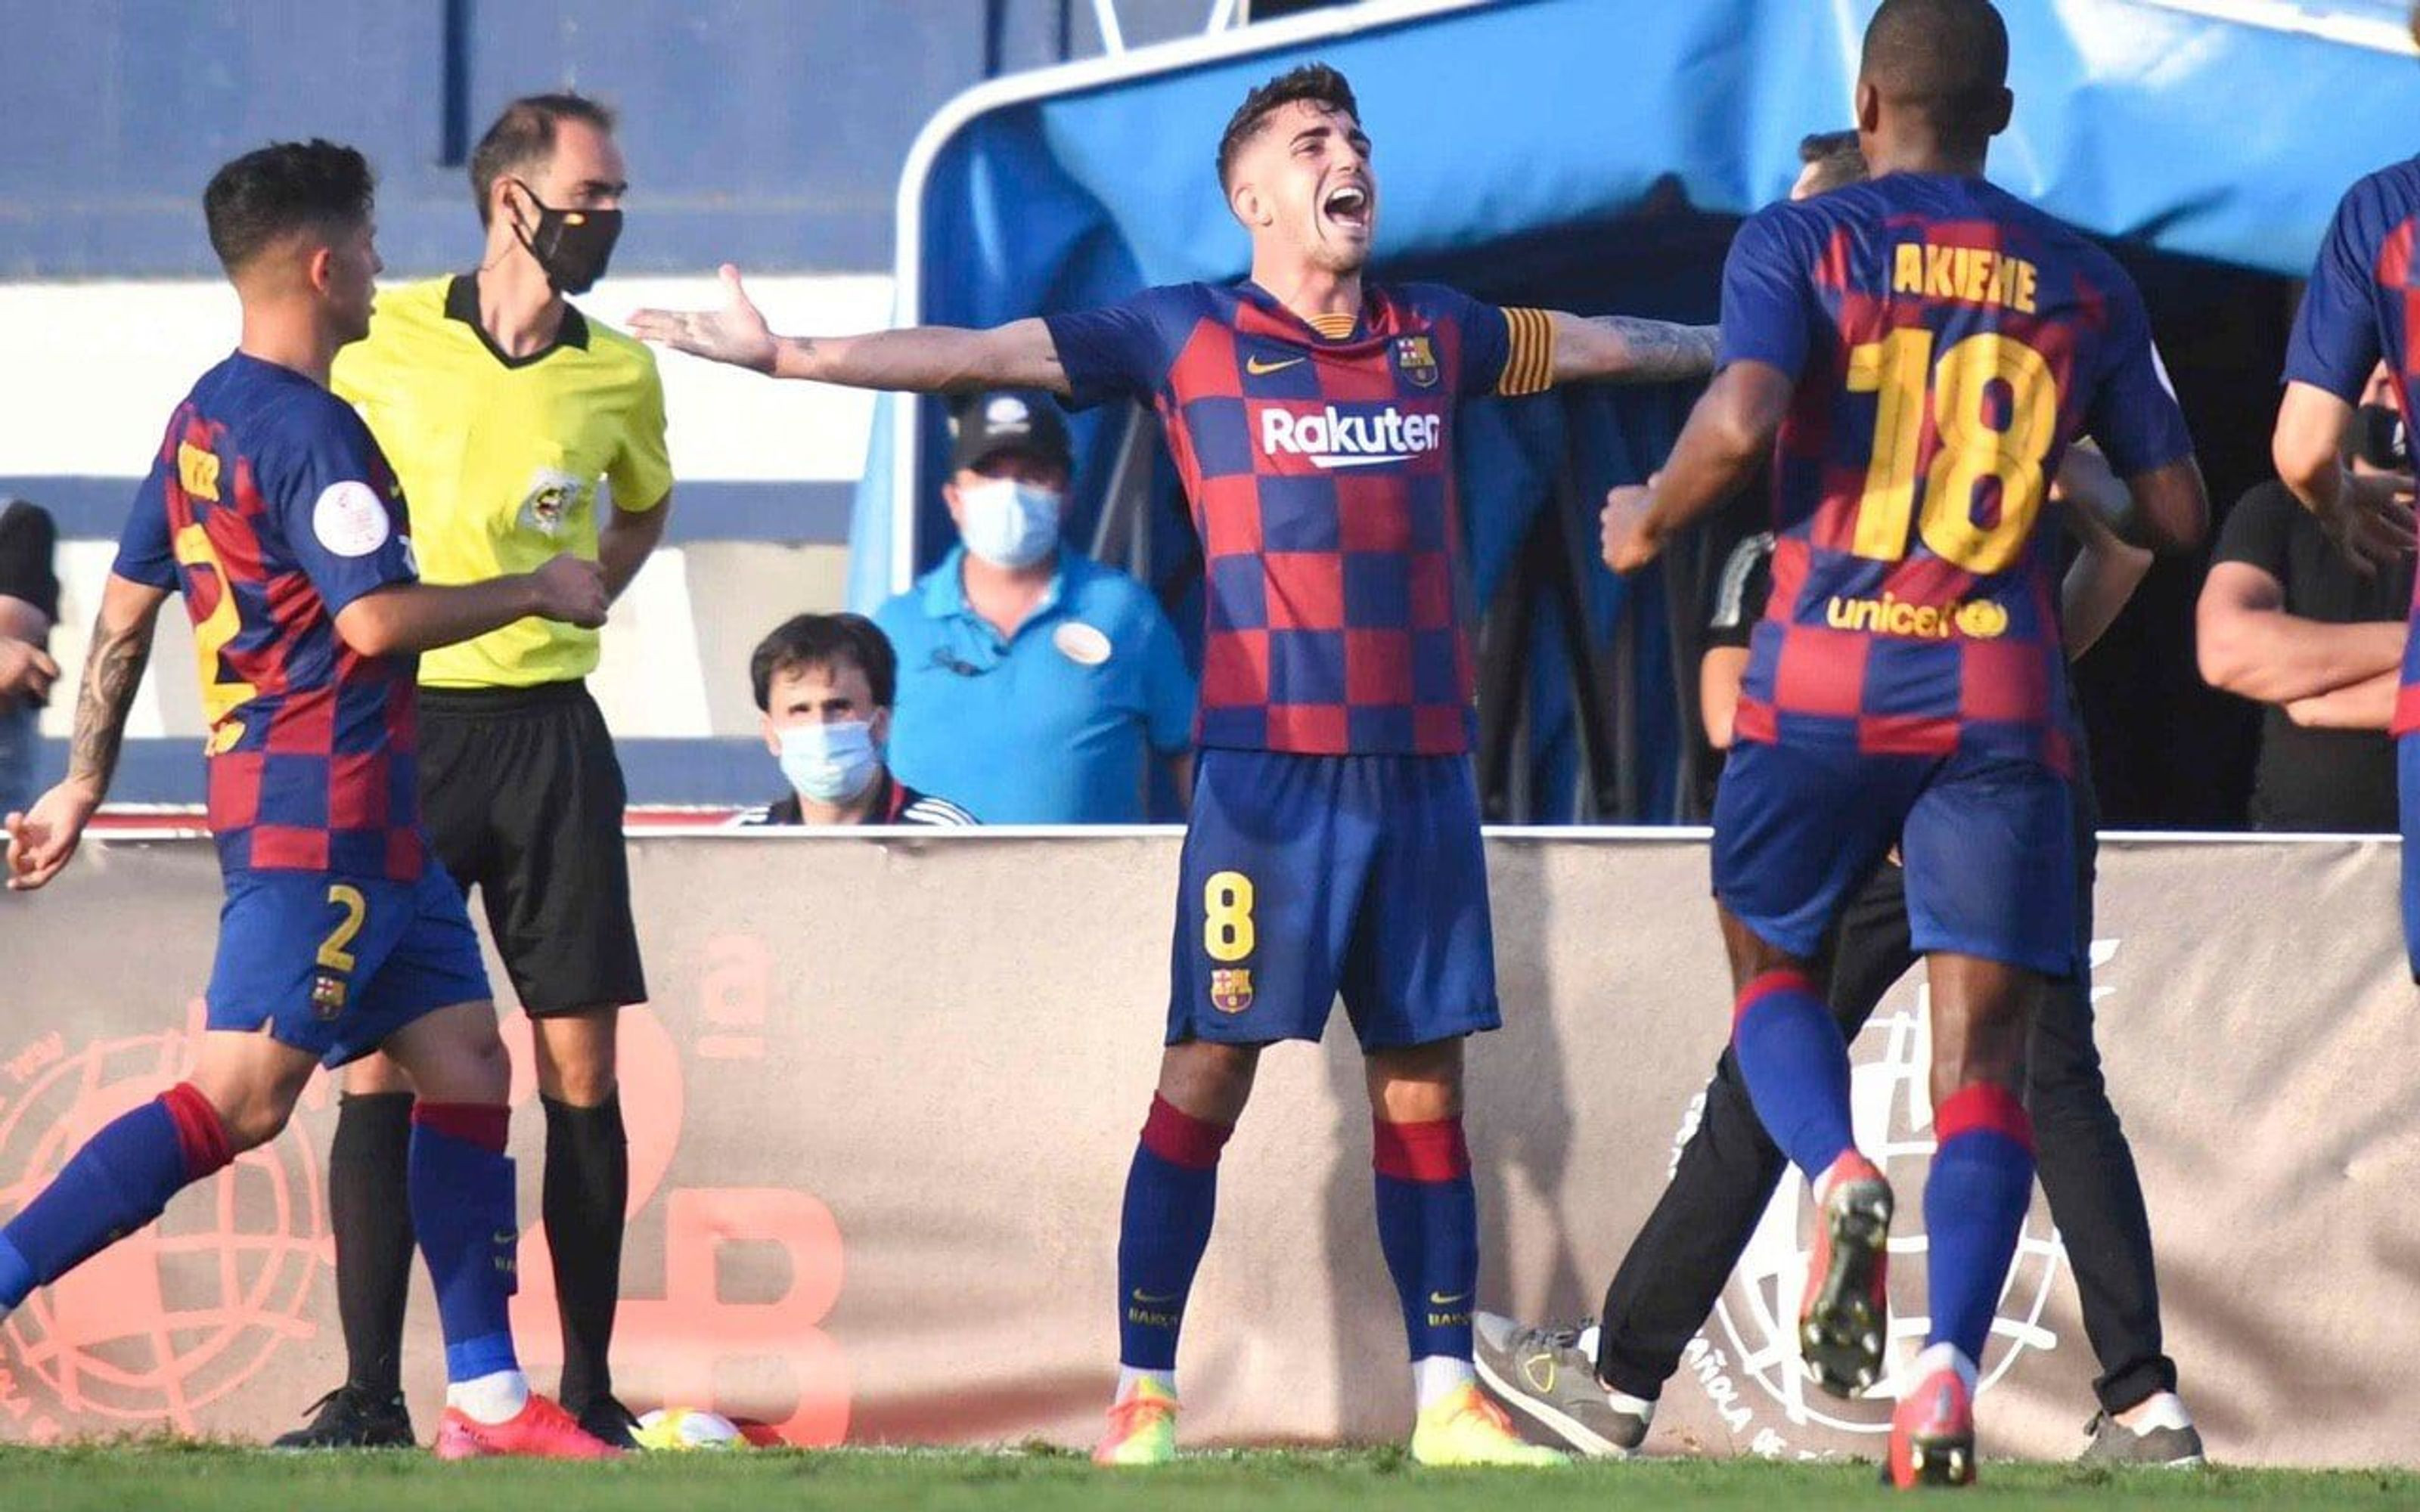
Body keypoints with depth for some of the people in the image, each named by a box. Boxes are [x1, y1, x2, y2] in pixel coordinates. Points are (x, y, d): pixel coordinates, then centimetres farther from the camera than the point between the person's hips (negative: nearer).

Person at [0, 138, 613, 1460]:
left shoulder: (209, 416, 15)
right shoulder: (309, 431, -15)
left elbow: (125, 610, 19)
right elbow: (375, 618, -22)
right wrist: (535, 591, -8)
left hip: (361, 812, 10)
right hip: (317, 806, -10)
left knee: (462, 1060, 8)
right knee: (241, 1097, -14)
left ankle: (487, 1397, 7)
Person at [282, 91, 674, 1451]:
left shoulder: (621, 377, 5)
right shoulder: (384, 343, -1)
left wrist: (566, 600, 11)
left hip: (548, 733, 2)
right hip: (399, 726, -2)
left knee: (580, 1068, -1)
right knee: (379, 1062, -5)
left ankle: (588, 1388, 6)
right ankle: (370, 1394, -3)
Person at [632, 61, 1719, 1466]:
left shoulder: (1437, 336, 13)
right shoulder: (1187, 337, 1)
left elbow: (1607, 342, 28)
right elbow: (982, 355, -3)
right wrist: (788, 356, -10)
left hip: (1423, 766, 4)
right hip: (1271, 764, -4)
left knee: (1423, 1077, 6)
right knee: (1209, 1070, -5)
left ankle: (1448, 1398, 11)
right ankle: (1143, 1392, -1)